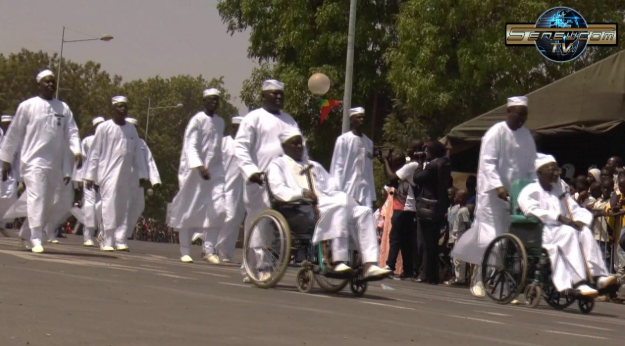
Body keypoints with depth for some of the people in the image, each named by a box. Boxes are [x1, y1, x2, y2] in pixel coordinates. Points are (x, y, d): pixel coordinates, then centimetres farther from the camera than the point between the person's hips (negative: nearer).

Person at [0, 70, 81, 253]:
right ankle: (36, 240, -18)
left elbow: (71, 131, 7)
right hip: (33, 160, -5)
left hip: (54, 163, 5)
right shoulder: (28, 106, 0)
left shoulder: (63, 108, 11)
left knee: (47, 202, 10)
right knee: (36, 197, -17)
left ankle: (25, 234, 29)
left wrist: (77, 151, -12)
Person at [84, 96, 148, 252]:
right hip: (109, 174, -4)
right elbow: (95, 152, 0)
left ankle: (120, 241, 6)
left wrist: (142, 174, 9)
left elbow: (137, 153, 14)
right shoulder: (104, 128, -1)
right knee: (109, 206, -9)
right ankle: (108, 242, -7)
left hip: (126, 175, 4)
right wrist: (90, 176, -3)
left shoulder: (131, 129, 11)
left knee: (123, 208, 3)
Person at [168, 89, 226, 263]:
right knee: (189, 212, 0)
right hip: (194, 171, -5)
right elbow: (190, 146, -15)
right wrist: (199, 166, -28)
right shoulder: (197, 120, -7)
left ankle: (209, 250, -3)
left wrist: (219, 167, 16)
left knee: (219, 209, -9)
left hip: (214, 171, 5)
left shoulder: (220, 122, 12)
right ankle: (185, 252, 10)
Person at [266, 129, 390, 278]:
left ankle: (369, 265, -33)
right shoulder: (278, 164, 17)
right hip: (304, 210, -7)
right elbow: (278, 189, -2)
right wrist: (303, 193, -19)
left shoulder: (314, 166, 37)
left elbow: (331, 187, 24)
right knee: (340, 204, -36)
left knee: (364, 212, -18)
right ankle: (338, 262, -46)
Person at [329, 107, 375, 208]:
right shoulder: (343, 140, -1)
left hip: (365, 192, 4)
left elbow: (370, 170, 15)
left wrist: (372, 195, 11)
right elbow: (337, 167, -2)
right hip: (347, 190, -4)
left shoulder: (368, 142, 13)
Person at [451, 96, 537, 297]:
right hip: (493, 193, -5)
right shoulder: (496, 133, -7)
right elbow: (487, 163, -14)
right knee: (490, 235, -8)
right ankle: (479, 279, 2)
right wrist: (497, 186, -26)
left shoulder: (527, 137, 12)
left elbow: (531, 167, 16)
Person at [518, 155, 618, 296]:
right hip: (542, 233, -6)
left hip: (564, 231, 6)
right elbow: (532, 211, -14)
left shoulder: (560, 191, 27)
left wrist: (580, 221, -7)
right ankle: (579, 282, -45)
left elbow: (579, 211, 19)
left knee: (585, 232, -24)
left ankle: (599, 276, -36)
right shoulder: (530, 191, 6)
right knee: (569, 232, -33)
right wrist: (559, 218, -23)